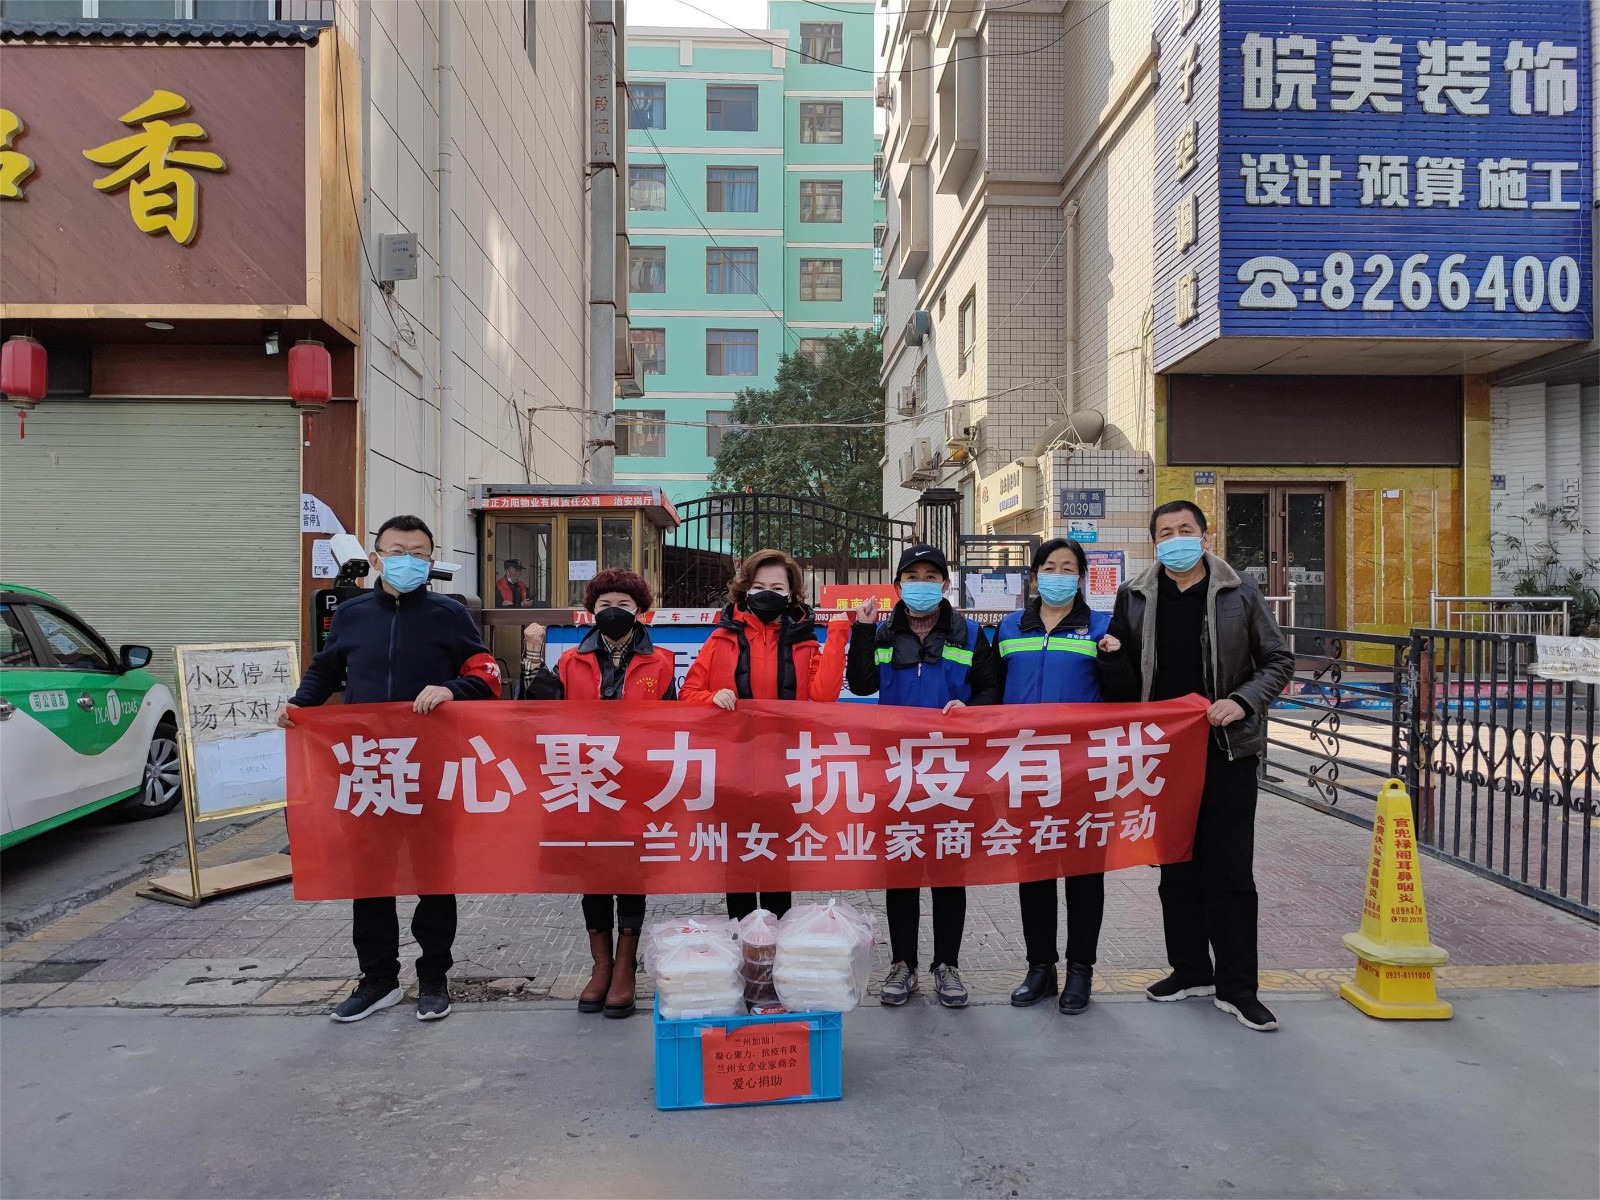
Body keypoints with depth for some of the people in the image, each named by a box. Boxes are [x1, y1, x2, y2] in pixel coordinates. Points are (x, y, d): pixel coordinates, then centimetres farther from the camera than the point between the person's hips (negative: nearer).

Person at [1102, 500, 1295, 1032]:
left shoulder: (1240, 594, 0)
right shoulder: (1134, 598, 6)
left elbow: (1279, 660, 5)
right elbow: (1122, 683, 12)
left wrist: (1243, 701, -12)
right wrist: (1114, 654, -11)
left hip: (1226, 750, -2)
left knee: (1230, 871, 1)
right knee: (1176, 868, 12)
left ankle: (1237, 987, 11)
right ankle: (1190, 971, 26)